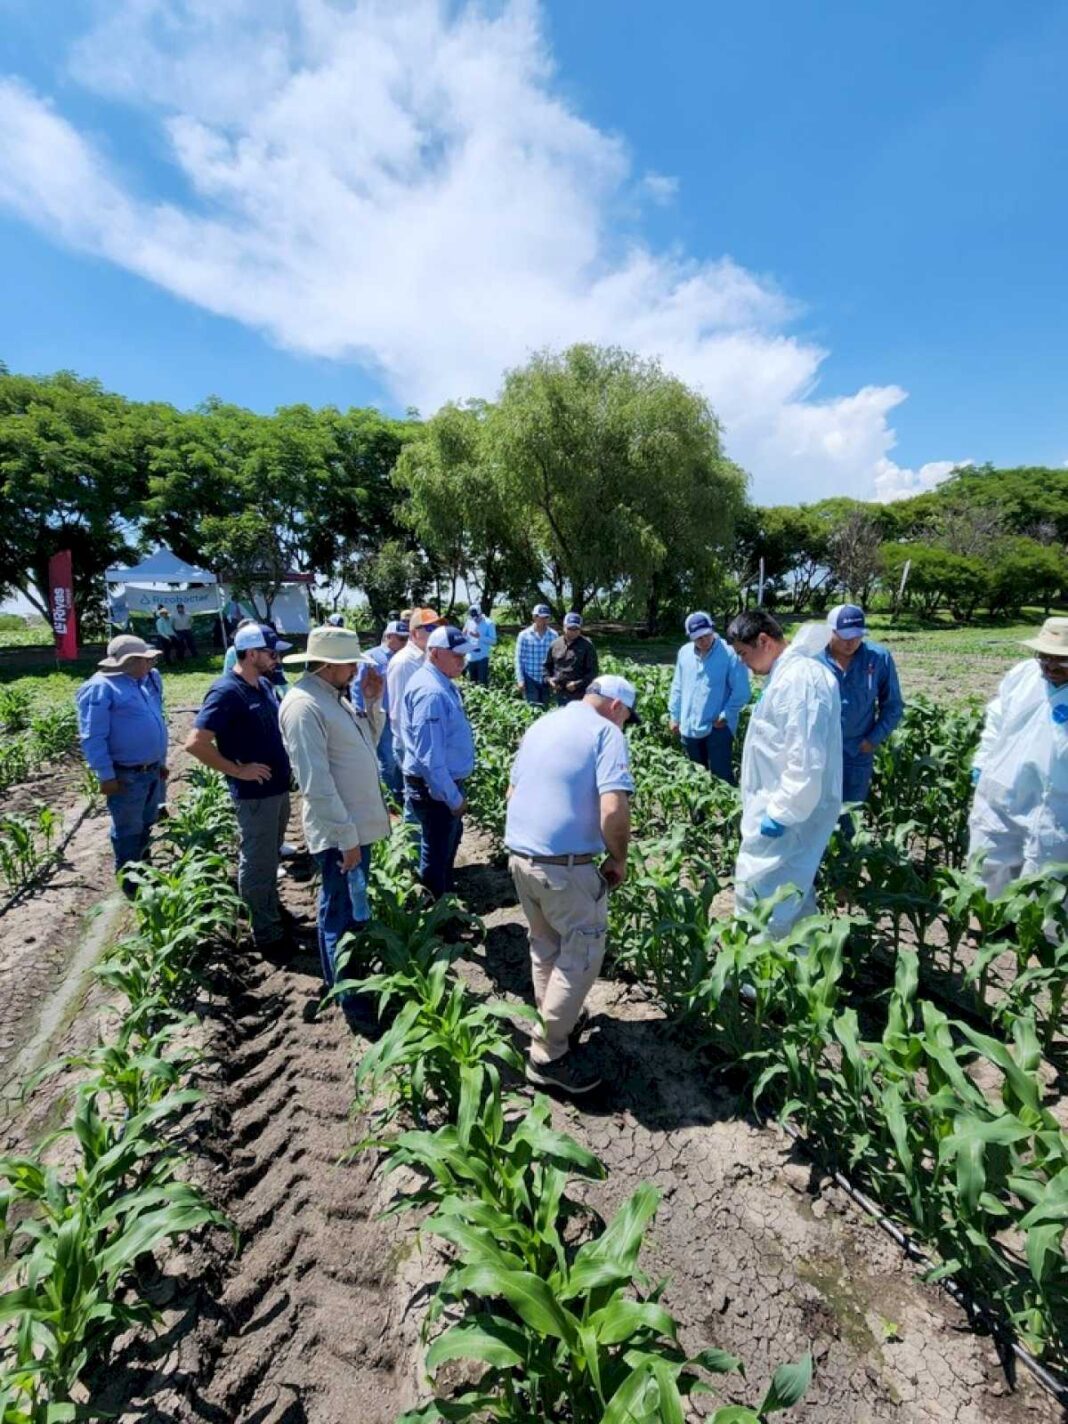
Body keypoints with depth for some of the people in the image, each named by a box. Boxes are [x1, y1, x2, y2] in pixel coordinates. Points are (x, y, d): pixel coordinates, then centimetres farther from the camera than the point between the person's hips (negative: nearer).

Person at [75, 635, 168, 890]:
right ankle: (129, 880, 24)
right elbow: (92, 738, -18)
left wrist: (161, 760, 20)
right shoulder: (102, 688, -17)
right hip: (126, 775, -8)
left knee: (147, 825, 21)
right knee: (128, 830, 8)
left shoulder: (148, 681, 7)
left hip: (153, 770, 8)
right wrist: (106, 775, -18)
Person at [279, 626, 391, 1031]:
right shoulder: (304, 705, -21)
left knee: (356, 911, 24)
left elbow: (366, 745, 17)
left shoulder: (335, 697, 10)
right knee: (341, 917, 5)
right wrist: (346, 837, -23)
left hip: (360, 823, 10)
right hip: (340, 832, -10)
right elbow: (316, 783, -25)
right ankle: (352, 1002, 21)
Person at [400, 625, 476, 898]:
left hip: (446, 782, 11)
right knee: (436, 852, 5)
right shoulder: (431, 692, -26)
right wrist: (453, 797, -23)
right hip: (436, 788, -11)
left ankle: (446, 898, 48)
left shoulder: (442, 683, 6)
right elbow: (430, 755, -29)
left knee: (450, 840, 27)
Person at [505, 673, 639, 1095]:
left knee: (545, 945, 23)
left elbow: (512, 792, 20)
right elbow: (613, 810, -22)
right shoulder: (606, 732, -9)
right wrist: (618, 859, -6)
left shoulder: (541, 725, 13)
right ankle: (548, 1054, 17)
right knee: (583, 952, 9)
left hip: (519, 855, 8)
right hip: (565, 864, -8)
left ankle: (555, 1021, 40)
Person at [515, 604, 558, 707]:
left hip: (546, 680, 2)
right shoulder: (524, 635, -5)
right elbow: (519, 659, -2)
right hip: (530, 680, -2)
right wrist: (520, 680, -7)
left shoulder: (553, 635, 0)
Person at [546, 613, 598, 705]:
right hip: (560, 694, 5)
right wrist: (549, 679, 0)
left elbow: (593, 671, -7)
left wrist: (578, 684, -17)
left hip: (580, 695, -5)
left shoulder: (587, 646, -6)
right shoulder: (555, 644, 6)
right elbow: (547, 665, 18)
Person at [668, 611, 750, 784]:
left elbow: (741, 691, -11)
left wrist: (725, 716, -12)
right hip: (689, 727, 5)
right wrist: (674, 715, 11)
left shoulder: (730, 653, -13)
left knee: (720, 775, -1)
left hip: (717, 727, -5)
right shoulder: (684, 652, 4)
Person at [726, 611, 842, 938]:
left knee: (756, 896, -3)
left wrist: (781, 813, -21)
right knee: (793, 890, 22)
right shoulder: (792, 672, 11)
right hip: (783, 807, 11)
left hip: (787, 815, -11)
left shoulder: (797, 680, -22)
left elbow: (806, 761, -27)